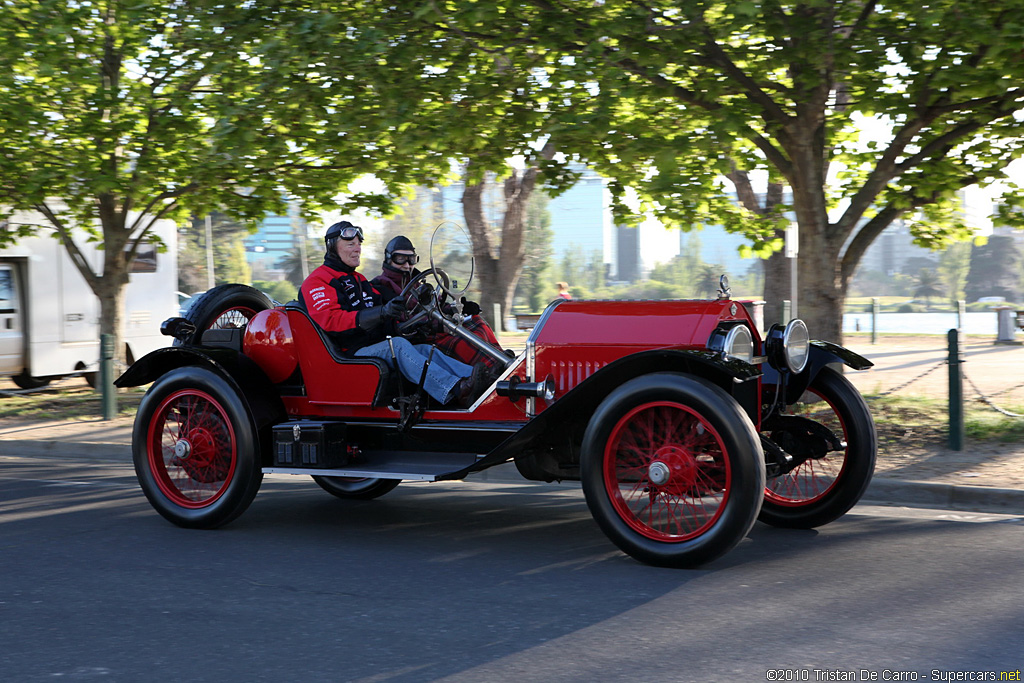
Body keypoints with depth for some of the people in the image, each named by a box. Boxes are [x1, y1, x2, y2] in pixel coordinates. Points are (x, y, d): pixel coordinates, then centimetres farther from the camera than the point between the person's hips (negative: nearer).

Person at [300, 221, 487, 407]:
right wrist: (381, 313, -31)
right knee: (398, 345, -32)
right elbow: (329, 320, -20)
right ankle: (456, 390, -49)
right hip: (349, 355, -9)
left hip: (375, 347, 9)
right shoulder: (317, 282, -2)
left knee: (425, 349, -13)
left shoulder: (358, 280, 28)